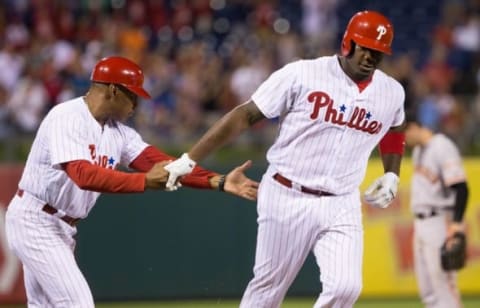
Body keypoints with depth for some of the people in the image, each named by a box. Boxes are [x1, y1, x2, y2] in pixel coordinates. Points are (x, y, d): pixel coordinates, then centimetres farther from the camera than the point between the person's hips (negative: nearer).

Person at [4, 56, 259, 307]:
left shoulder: (118, 132, 4)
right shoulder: (67, 117, -20)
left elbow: (158, 163, -6)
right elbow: (84, 175, -34)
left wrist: (219, 182, -17)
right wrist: (145, 181, -40)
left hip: (62, 228, 9)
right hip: (34, 221, -9)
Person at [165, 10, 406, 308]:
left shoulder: (392, 92, 3)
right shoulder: (302, 75, -11)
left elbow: (394, 131, 26)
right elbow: (245, 115, -9)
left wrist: (392, 175, 9)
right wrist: (189, 159, -11)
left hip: (341, 206, 3)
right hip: (287, 198, -3)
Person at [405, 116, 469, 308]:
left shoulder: (442, 148, -15)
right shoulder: (418, 150, 14)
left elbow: (461, 188, -20)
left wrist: (456, 224, -26)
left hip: (440, 224, -10)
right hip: (421, 225, 10)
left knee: (443, 283, -10)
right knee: (428, 291, 11)